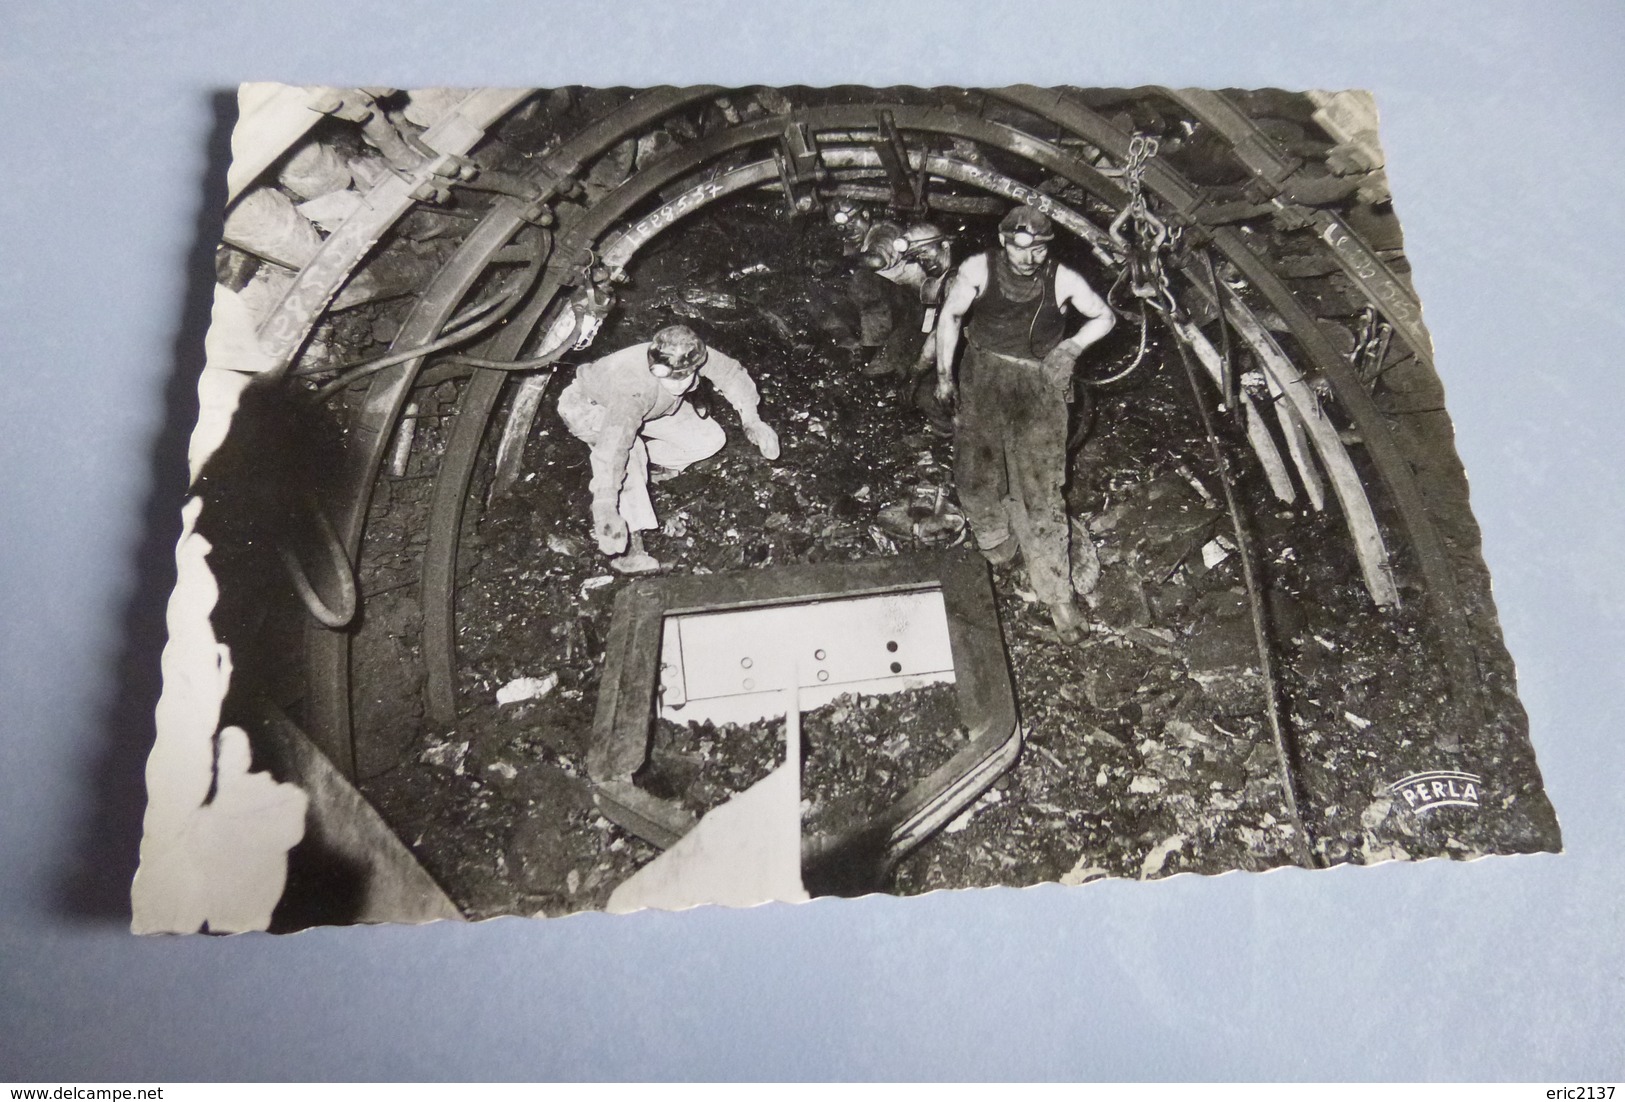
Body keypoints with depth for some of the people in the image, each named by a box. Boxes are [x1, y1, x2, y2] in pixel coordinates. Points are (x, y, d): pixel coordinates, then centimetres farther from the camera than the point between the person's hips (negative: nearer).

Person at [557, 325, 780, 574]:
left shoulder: (696, 355, -30)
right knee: (629, 450, -38)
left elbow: (731, 373, -10)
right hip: (588, 405, -6)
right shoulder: (638, 388, -47)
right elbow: (614, 445, -58)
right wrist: (606, 507, -69)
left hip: (649, 408, 6)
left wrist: (751, 420, -23)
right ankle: (630, 537, -32)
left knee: (710, 440, -5)